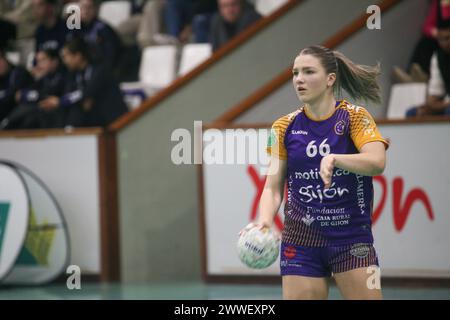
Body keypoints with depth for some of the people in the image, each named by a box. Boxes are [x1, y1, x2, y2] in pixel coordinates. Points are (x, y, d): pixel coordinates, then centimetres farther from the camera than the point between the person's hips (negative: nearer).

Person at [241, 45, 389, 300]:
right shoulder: (285, 127, 5)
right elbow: (273, 188, 4)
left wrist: (334, 159, -35)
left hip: (352, 239, -2)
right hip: (301, 240, 2)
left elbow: (377, 162, -19)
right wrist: (264, 220, -16)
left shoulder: (354, 117, -3)